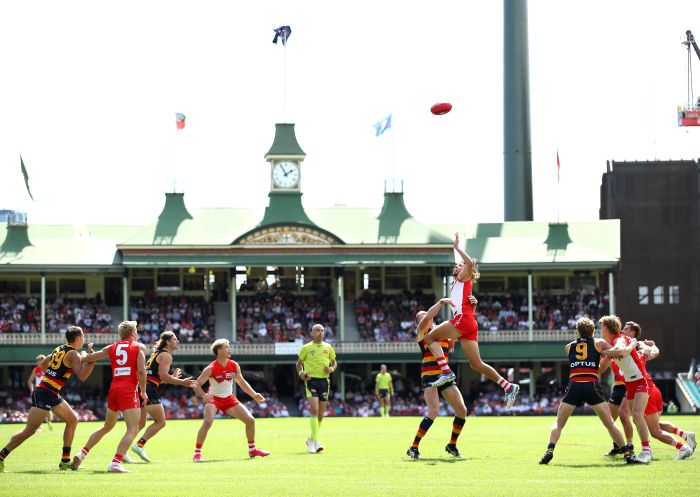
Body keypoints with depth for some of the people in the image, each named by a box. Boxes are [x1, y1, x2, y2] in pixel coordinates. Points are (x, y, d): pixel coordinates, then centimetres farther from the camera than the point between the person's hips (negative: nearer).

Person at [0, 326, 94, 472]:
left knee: (72, 420, 14)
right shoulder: (73, 354, -11)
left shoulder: (59, 349, 14)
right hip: (45, 394, -10)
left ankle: (65, 460, 14)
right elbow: (82, 376, -22)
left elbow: (44, 364, 26)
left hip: (53, 395, 10)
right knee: (29, 430, -10)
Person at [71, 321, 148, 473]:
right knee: (133, 429, -7)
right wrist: (143, 391, 1)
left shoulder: (112, 348, 16)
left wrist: (83, 357, 41)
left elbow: (87, 359, 18)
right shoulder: (139, 347, 4)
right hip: (129, 391, -6)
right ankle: (115, 463, -22)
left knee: (107, 427, 23)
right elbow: (141, 370, -9)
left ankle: (82, 453, 20)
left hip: (113, 389, 6)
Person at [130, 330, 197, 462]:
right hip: (149, 390, -9)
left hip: (141, 387, 9)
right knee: (160, 422, -1)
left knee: (140, 424, 13)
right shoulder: (166, 355, -4)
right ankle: (139, 445, -12)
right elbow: (162, 375, -16)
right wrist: (181, 382, -12)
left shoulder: (156, 353, 24)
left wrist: (173, 377, 29)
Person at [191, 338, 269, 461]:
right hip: (213, 399, -5)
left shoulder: (234, 366, -3)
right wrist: (204, 395, -38)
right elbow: (197, 385, -18)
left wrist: (254, 395, 2)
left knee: (250, 420, 1)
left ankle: (252, 449, 21)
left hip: (229, 399, 5)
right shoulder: (211, 368, -18)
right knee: (207, 422, -29)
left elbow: (242, 382, 12)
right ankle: (197, 453, -20)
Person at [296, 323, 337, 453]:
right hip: (311, 380, -4)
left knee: (321, 412, 7)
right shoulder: (306, 348, 2)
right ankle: (315, 441, -19)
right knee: (314, 410, -17)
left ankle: (311, 439, 25)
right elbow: (299, 363, 11)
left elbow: (334, 362, 18)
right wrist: (301, 373, -8)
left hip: (324, 381, 4)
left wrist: (331, 369, -4)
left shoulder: (328, 347, 9)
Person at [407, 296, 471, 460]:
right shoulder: (422, 331, 3)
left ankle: (452, 445, 18)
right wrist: (441, 302, -16)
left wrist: (472, 307, 0)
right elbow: (426, 319, -18)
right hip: (429, 377, -6)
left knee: (462, 410, -2)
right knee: (434, 412, -22)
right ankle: (413, 448, -13)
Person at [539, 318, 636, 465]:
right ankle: (627, 453, 4)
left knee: (558, 424, 12)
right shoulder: (599, 343, 14)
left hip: (574, 386, 1)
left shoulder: (569, 346, 21)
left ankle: (550, 450, -9)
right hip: (592, 385, -1)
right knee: (610, 424, 8)